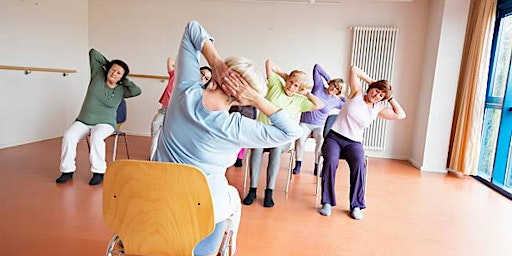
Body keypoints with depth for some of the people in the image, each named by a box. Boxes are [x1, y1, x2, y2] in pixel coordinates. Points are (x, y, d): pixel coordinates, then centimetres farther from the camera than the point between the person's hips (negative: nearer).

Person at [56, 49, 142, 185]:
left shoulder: (121, 90, 1)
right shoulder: (98, 74, 4)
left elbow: (137, 91, -16)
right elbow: (93, 53, 7)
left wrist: (124, 80, -5)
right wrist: (107, 63, 13)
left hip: (105, 123, -2)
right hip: (83, 120, 2)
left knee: (96, 137, -35)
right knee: (69, 136, -25)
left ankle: (98, 172, -24)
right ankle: (67, 171, -11)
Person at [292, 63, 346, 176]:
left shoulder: (336, 101, 5)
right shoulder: (319, 86, 1)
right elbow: (316, 67, 2)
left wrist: (343, 97, 5)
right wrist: (328, 78, 3)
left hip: (319, 126, 1)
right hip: (305, 123, -1)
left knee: (321, 140, -32)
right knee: (300, 138, -32)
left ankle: (317, 166, -16)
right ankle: (298, 164, -13)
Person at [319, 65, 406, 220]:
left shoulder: (378, 109, 12)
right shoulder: (357, 94, 5)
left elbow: (401, 115, 5)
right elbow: (354, 69, 2)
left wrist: (390, 98, 11)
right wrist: (371, 81, 7)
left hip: (354, 143, 3)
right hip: (334, 137, -2)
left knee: (359, 164, -32)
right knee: (330, 161, -34)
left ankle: (356, 205, -19)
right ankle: (327, 202, -22)